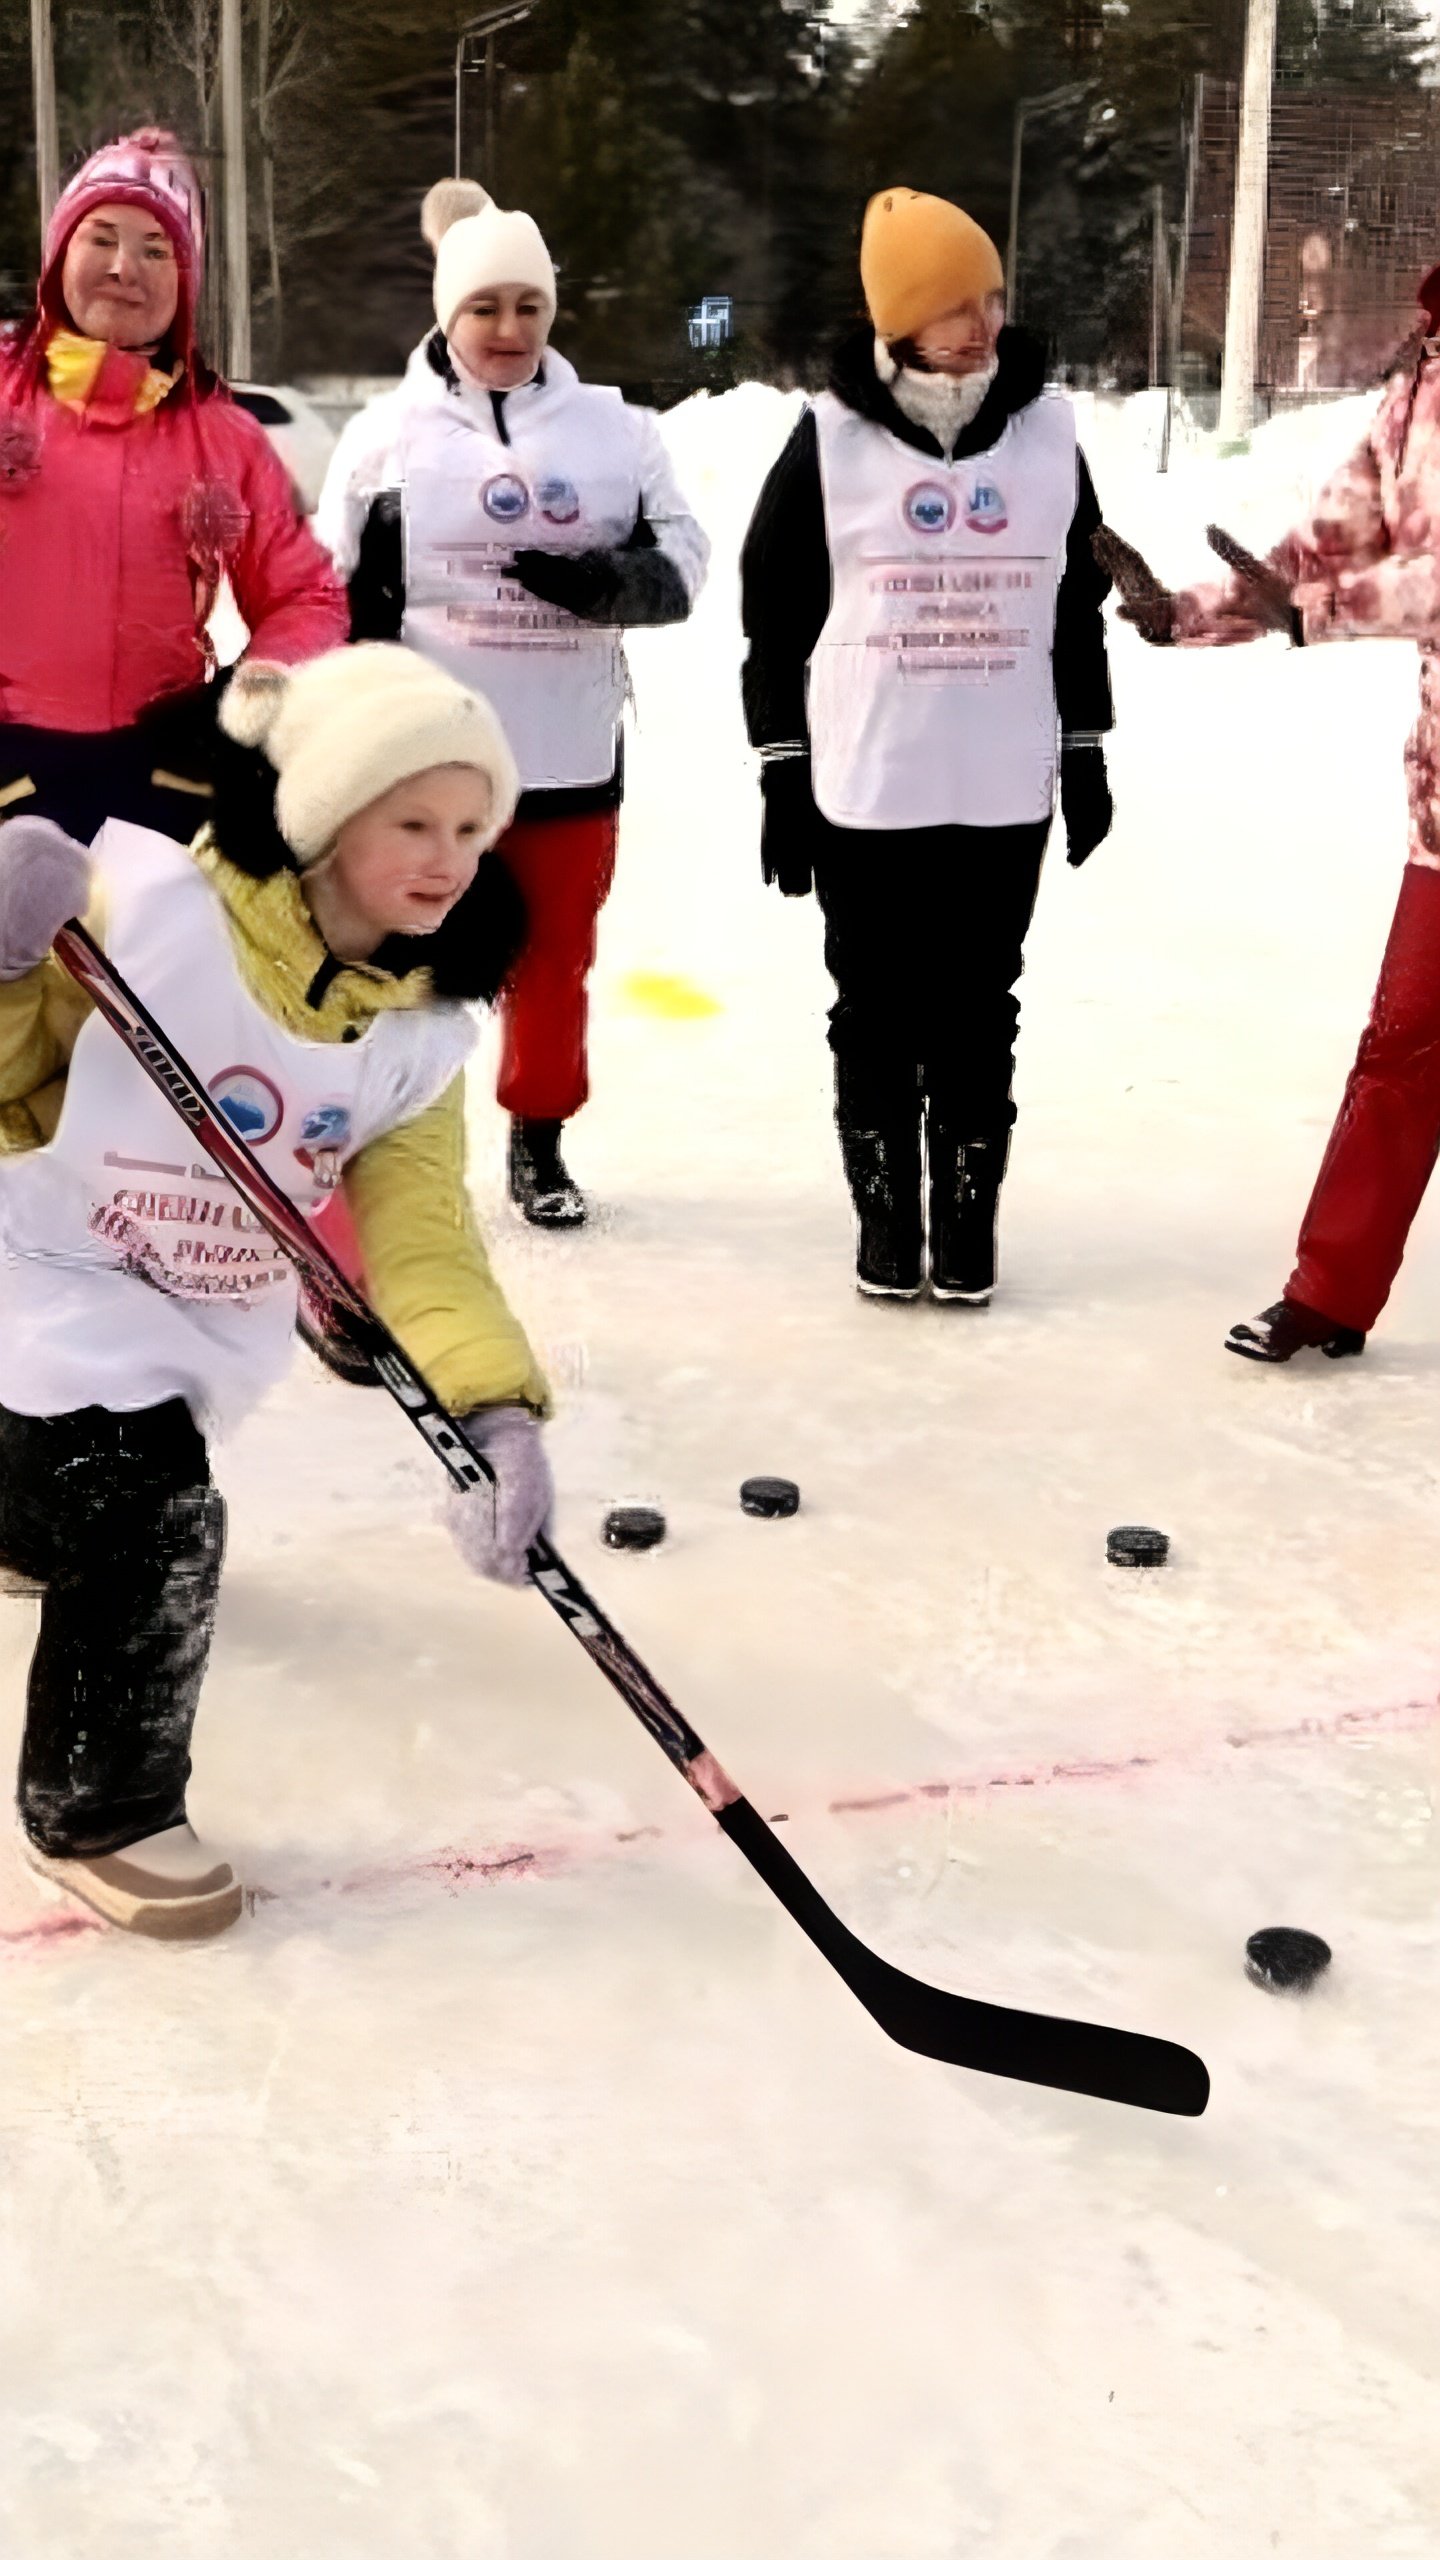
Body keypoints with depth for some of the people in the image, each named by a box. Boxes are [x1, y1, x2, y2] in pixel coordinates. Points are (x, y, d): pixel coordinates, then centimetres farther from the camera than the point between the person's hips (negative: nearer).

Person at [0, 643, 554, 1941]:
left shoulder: (423, 1034, -6)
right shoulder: (149, 905, -23)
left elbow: (419, 1236, -12)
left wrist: (493, 1407, -28)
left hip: (186, 1333, 6)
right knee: (155, 1522, -17)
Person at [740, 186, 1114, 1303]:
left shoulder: (1048, 425, 3)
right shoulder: (834, 433, -5)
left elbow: (1080, 599, 11)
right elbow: (775, 607, -1)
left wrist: (1086, 750, 11)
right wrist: (783, 773, -2)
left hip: (1005, 788, 2)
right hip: (862, 787, -2)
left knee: (976, 1015, 10)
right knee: (878, 1016, 9)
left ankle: (967, 1218, 21)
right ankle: (887, 1217, 22)